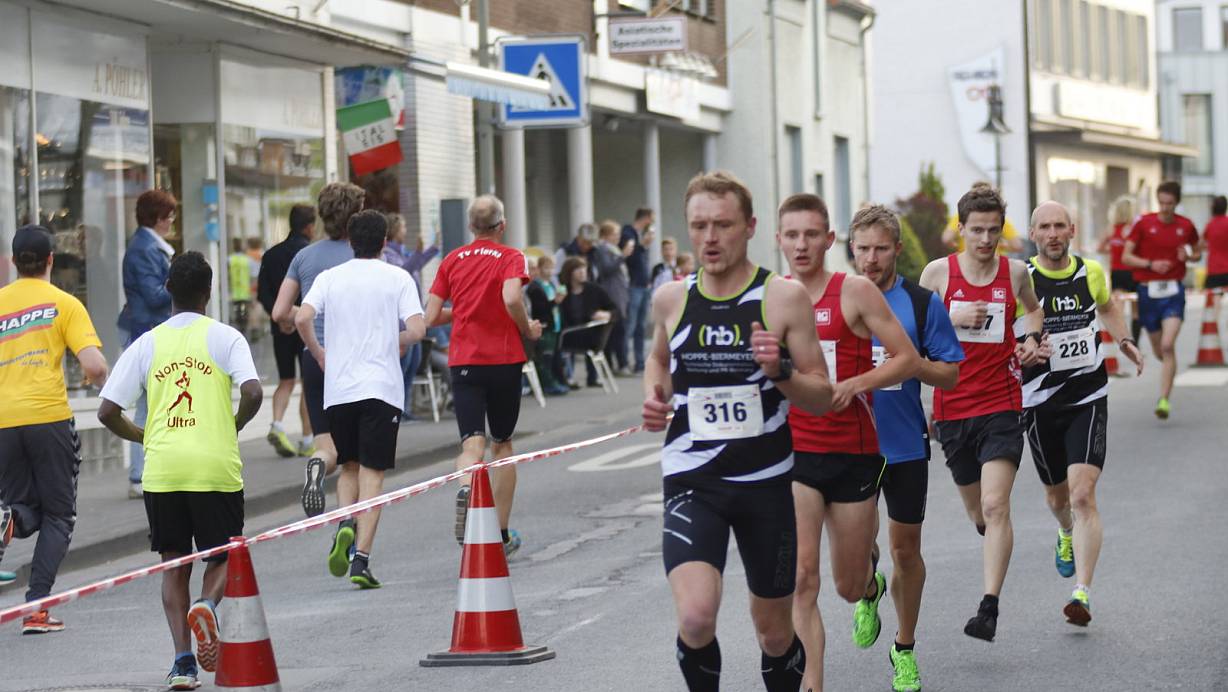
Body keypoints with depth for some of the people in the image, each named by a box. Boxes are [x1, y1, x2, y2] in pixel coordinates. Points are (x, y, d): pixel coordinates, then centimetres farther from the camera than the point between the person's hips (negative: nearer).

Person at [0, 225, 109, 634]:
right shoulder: (64, 304, 2)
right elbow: (94, 366, -8)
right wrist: (104, 386, 13)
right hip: (49, 416, -3)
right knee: (58, 516, 10)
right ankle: (37, 608, -4)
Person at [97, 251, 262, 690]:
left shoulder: (147, 344, 7)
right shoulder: (224, 337, 1)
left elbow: (108, 411, 3)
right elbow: (252, 393, -13)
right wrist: (235, 425, 7)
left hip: (162, 470, 2)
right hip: (216, 468, -2)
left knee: (173, 565, 12)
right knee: (222, 556, 13)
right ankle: (208, 604, -20)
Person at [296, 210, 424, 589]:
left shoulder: (330, 278, 6)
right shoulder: (397, 278, 1)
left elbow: (302, 319, -9)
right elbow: (417, 330, -10)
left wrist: (319, 354, 8)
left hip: (338, 388, 2)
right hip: (382, 387, -2)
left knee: (349, 467, 18)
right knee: (372, 473, -1)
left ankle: (345, 524, -9)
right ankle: (361, 560, -10)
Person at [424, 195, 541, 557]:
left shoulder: (452, 260, 8)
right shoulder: (511, 258, -2)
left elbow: (431, 316, 5)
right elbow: (511, 298, -22)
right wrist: (528, 330, -4)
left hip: (463, 361, 1)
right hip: (504, 360, -1)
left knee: (472, 442, -7)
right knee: (501, 444, 13)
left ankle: (465, 488, -41)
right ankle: (501, 534, 17)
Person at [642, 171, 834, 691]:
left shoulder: (784, 297, -4)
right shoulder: (671, 299, 3)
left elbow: (822, 399, -1)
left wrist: (781, 371, -20)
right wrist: (655, 396, 4)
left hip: (765, 482, 0)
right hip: (691, 481, 0)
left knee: (775, 633, 11)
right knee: (695, 617, -22)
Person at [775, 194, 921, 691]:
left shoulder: (855, 292, -7)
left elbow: (908, 360, -7)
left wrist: (852, 385, -19)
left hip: (854, 454, -1)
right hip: (792, 451, 1)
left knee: (849, 586, 13)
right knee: (800, 579, -16)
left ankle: (870, 584, 51)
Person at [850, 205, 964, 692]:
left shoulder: (923, 303, -2)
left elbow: (951, 374, 0)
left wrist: (914, 364, -18)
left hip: (905, 445, -1)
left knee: (905, 549, 6)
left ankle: (905, 650, 22)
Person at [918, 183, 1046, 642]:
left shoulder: (1015, 272, 2)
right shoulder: (938, 272, -2)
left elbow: (1032, 308, 24)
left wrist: (1032, 339, 4)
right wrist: (952, 319, -13)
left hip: (1001, 404, -1)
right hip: (951, 407, 1)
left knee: (995, 505, -17)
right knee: (975, 505, 16)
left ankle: (989, 608, -20)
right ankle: (990, 534, 53)